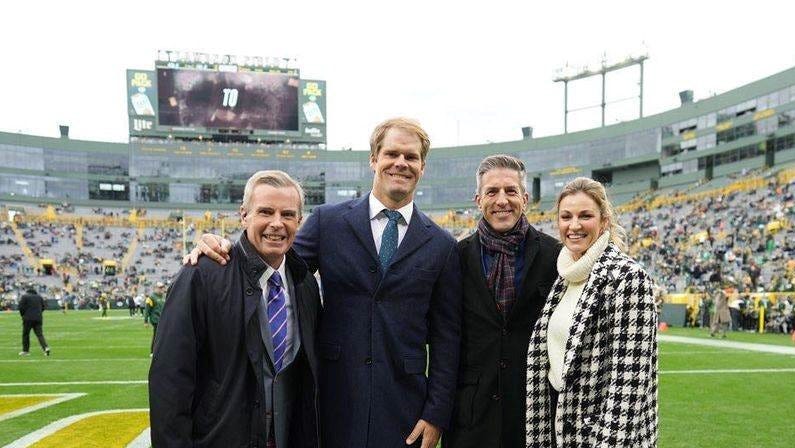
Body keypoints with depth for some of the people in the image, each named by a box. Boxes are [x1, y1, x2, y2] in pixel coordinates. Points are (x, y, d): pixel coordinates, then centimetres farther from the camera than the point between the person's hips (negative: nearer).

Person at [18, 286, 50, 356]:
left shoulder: (24, 296, -1)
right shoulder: (39, 297, 12)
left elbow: (21, 307, -7)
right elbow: (43, 307, 13)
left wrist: (23, 315, 9)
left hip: (28, 319, -3)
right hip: (38, 319, 4)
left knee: (25, 334, 11)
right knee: (39, 334, 1)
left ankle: (25, 351, 16)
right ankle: (46, 347, -19)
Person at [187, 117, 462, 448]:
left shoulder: (442, 246, 2)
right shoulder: (328, 221, 2)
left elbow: (446, 336, 2)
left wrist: (437, 415, -2)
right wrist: (224, 250, -18)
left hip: (404, 407, 1)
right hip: (335, 401, 0)